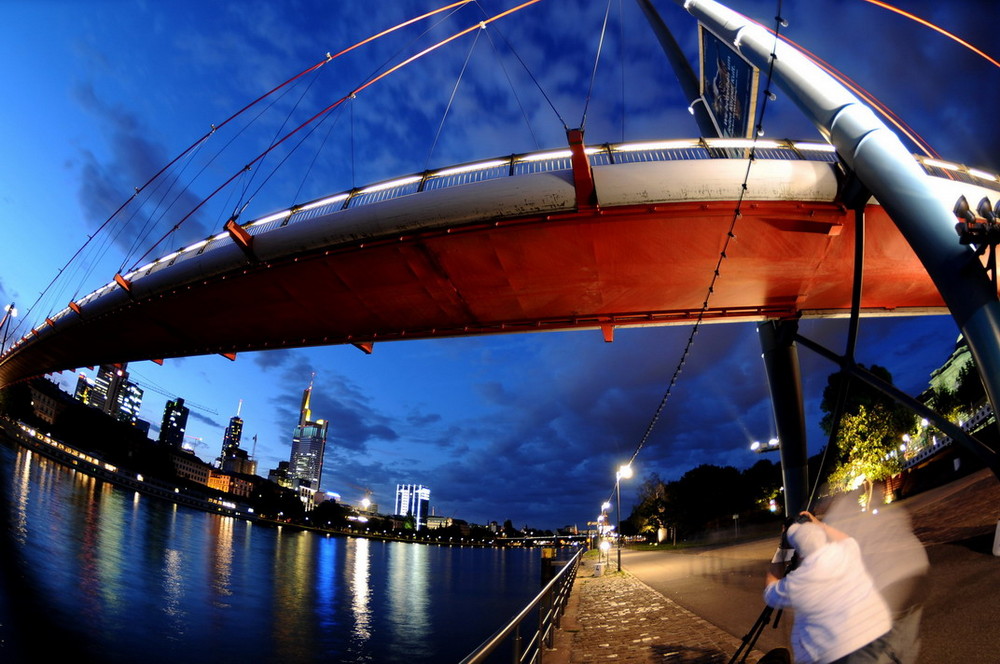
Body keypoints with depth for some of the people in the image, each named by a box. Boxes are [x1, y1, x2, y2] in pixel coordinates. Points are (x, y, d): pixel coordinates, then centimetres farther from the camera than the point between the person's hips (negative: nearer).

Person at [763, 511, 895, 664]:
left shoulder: (796, 583, -16)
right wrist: (818, 524, 26)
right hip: (879, 630, 6)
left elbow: (770, 595, 8)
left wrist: (782, 551, 7)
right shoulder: (847, 552, -5)